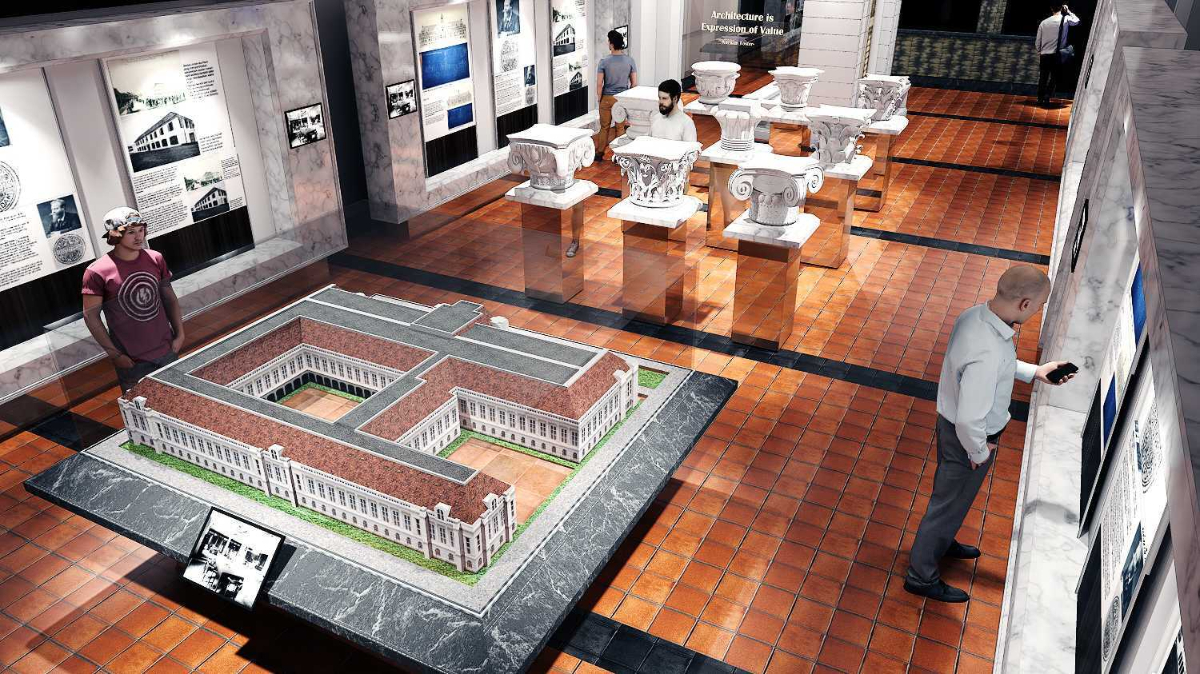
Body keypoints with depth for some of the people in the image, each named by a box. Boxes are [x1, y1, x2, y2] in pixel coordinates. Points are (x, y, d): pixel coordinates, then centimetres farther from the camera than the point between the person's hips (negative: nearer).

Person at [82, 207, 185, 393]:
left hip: (168, 351, 4)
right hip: (133, 361, -4)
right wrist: (114, 354, -10)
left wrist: (179, 334, 5)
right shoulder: (97, 272, -13)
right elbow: (91, 316, -8)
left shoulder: (155, 259, 1)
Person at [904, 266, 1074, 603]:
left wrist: (1035, 371, 10)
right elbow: (969, 419, -35)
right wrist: (979, 452, -18)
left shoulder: (976, 314, -11)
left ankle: (942, 542, 56)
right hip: (969, 436, -9)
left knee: (950, 491, 30)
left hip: (952, 422, 9)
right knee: (950, 502, 12)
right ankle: (921, 576, 32)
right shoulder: (988, 352, -40)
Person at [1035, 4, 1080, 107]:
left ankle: (1040, 99, 12)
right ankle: (1047, 98, -3)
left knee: (1042, 78, 11)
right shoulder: (1065, 19, -4)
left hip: (1044, 55, 2)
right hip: (1057, 55, -2)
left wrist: (1040, 51, 21)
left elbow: (1037, 42, 4)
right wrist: (1068, 11, 21)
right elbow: (1077, 21, 18)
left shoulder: (1044, 22, 0)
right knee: (1054, 78, 7)